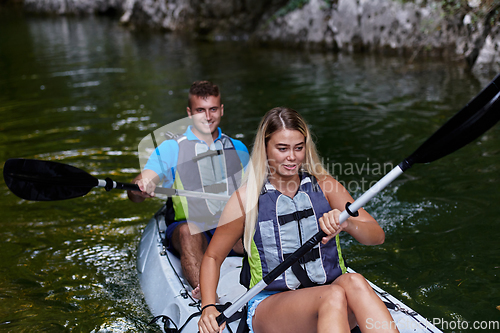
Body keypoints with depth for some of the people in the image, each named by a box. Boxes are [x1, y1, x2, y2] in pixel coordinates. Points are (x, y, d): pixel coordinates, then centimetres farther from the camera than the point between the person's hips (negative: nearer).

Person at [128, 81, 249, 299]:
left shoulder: (238, 149, 15)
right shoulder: (171, 148, 3)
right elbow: (135, 192, -8)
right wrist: (142, 188, -32)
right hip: (187, 225, -3)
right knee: (189, 231, -38)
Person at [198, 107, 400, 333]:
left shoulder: (324, 186, 6)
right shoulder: (247, 198, 0)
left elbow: (378, 236, -1)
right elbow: (213, 256, 9)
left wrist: (347, 224, -24)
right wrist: (208, 308, -7)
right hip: (269, 306, -2)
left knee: (354, 282, -33)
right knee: (334, 295, -34)